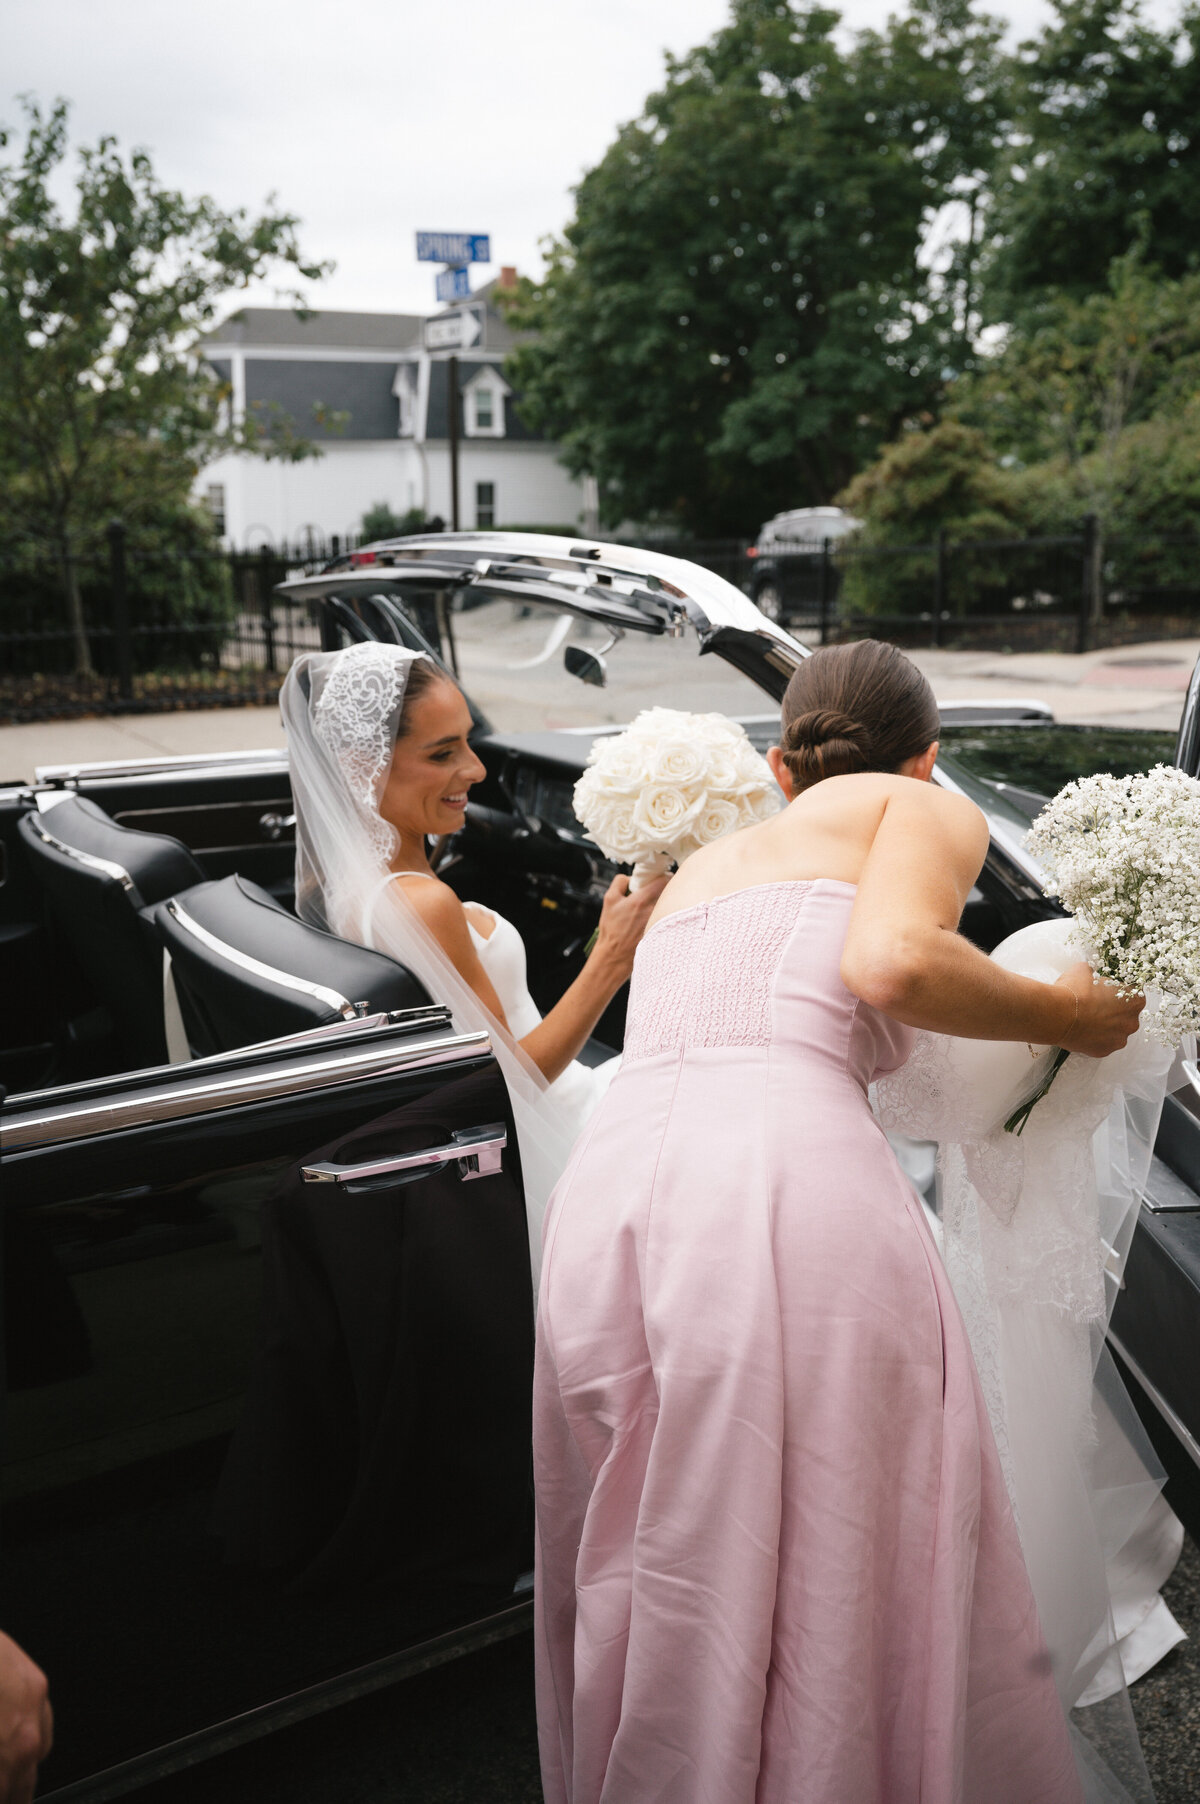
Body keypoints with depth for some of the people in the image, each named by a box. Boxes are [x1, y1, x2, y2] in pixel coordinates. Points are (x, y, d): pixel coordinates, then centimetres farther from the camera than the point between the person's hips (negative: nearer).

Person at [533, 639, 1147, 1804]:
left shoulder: (699, 863, 33)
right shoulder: (931, 810, 14)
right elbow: (891, 963, -8)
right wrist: (1067, 1017, 8)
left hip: (607, 1204, 6)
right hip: (793, 1194, -6)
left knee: (657, 1621, 19)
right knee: (847, 1608, 8)